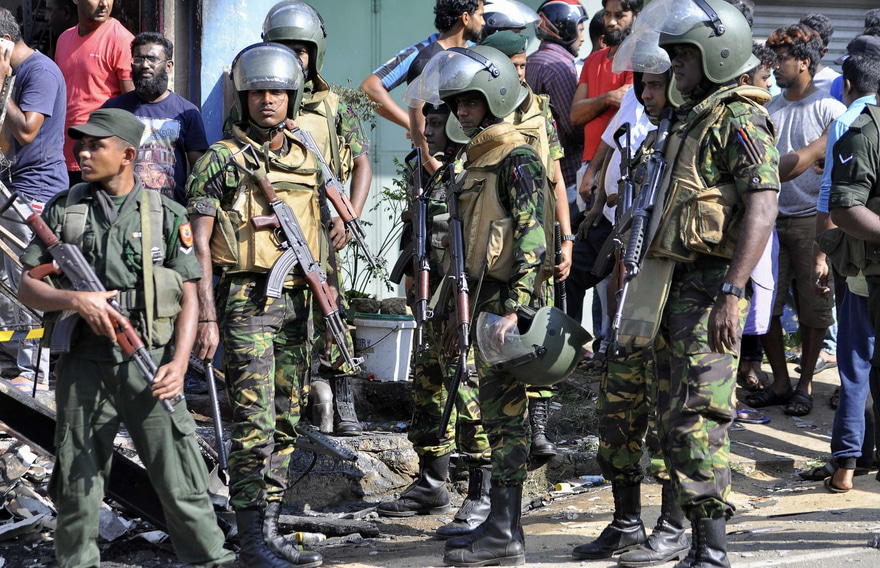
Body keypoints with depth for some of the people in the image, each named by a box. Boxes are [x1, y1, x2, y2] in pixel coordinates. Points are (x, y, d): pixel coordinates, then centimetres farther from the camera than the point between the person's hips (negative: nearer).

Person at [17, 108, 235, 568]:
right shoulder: (62, 211, 8)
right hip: (84, 367, 1)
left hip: (150, 366, -1)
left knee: (180, 475, -3)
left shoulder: (167, 216, 5)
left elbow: (189, 298, 4)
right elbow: (27, 288, 7)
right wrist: (76, 300, -12)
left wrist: (179, 362, -10)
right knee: (77, 483, 7)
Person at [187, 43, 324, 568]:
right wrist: (206, 317, -14)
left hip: (297, 302, 6)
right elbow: (198, 243, -7)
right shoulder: (221, 160, -4)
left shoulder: (307, 161, 14)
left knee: (286, 424, 8)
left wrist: (322, 297, 16)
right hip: (247, 301, -6)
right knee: (255, 423, -11)